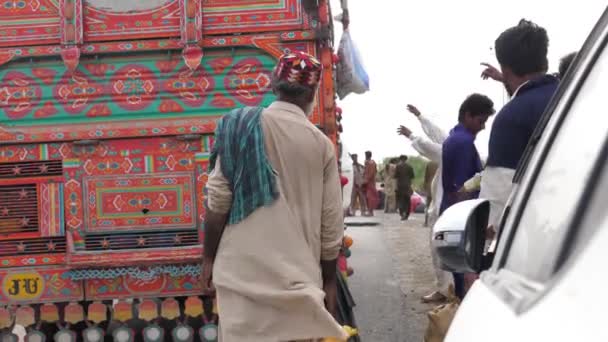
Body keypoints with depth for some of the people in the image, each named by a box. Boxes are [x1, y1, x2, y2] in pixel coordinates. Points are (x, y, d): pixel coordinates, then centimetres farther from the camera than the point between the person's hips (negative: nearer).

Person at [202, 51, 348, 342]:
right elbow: (331, 224, 3)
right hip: (298, 275, 1)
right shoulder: (321, 145, 1)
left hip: (243, 268, -1)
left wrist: (208, 257, 6)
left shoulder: (240, 126, -1)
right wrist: (330, 280, 14)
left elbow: (218, 200, -4)